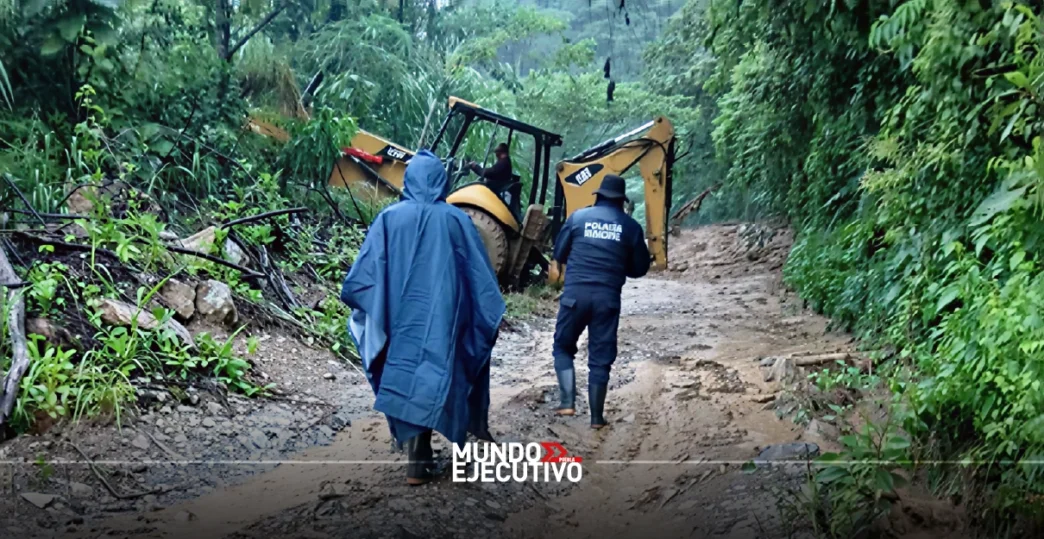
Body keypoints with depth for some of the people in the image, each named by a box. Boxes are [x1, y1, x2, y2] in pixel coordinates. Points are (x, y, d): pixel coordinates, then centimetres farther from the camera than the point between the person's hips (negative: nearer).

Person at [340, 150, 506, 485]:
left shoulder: (389, 218, -1)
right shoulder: (456, 220, -1)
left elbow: (365, 273, -2)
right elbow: (480, 274, 2)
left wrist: (360, 306, 13)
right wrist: (495, 316, 10)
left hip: (404, 318, 0)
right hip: (444, 317, 0)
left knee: (408, 380, 6)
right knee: (435, 378, 15)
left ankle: (418, 461, 4)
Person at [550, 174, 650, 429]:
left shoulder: (578, 216, 5)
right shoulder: (631, 226, 5)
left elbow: (559, 254, 11)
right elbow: (640, 268, 10)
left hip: (575, 292, 0)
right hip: (608, 296, 1)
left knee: (563, 347, 17)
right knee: (600, 357, 7)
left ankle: (567, 402, 5)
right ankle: (596, 416, 11)